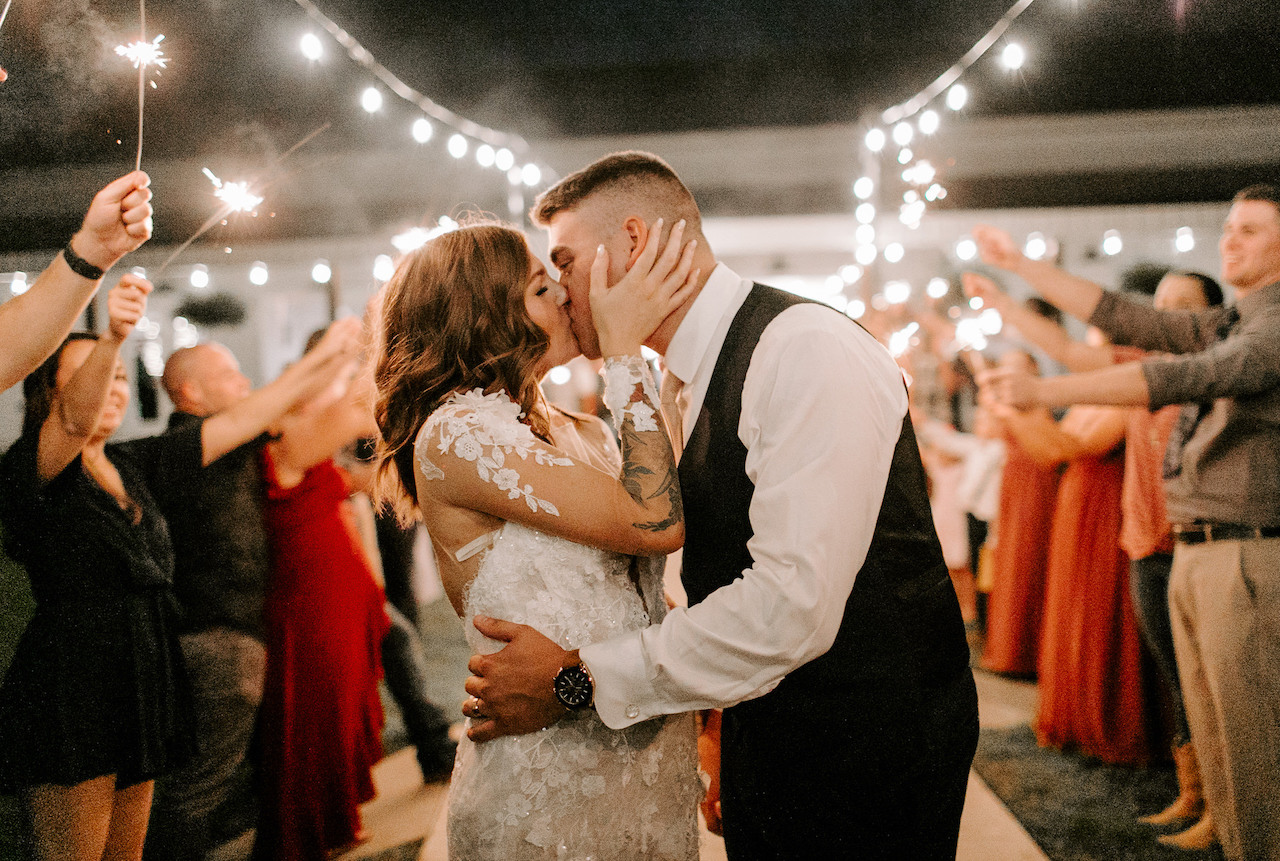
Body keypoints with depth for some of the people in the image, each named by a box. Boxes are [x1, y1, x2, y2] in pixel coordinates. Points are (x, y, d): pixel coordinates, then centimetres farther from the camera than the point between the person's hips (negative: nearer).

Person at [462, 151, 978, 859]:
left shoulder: (808, 349, -22)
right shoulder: (676, 387, 6)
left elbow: (793, 602, -30)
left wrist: (581, 678, -24)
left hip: (869, 752, -7)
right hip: (760, 740, 7)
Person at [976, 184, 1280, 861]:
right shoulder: (1225, 325, 16)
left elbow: (1186, 376, -26)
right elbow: (1122, 318, 16)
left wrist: (1046, 391, -34)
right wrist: (1021, 265, 17)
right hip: (1191, 554, 8)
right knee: (1213, 749, 14)